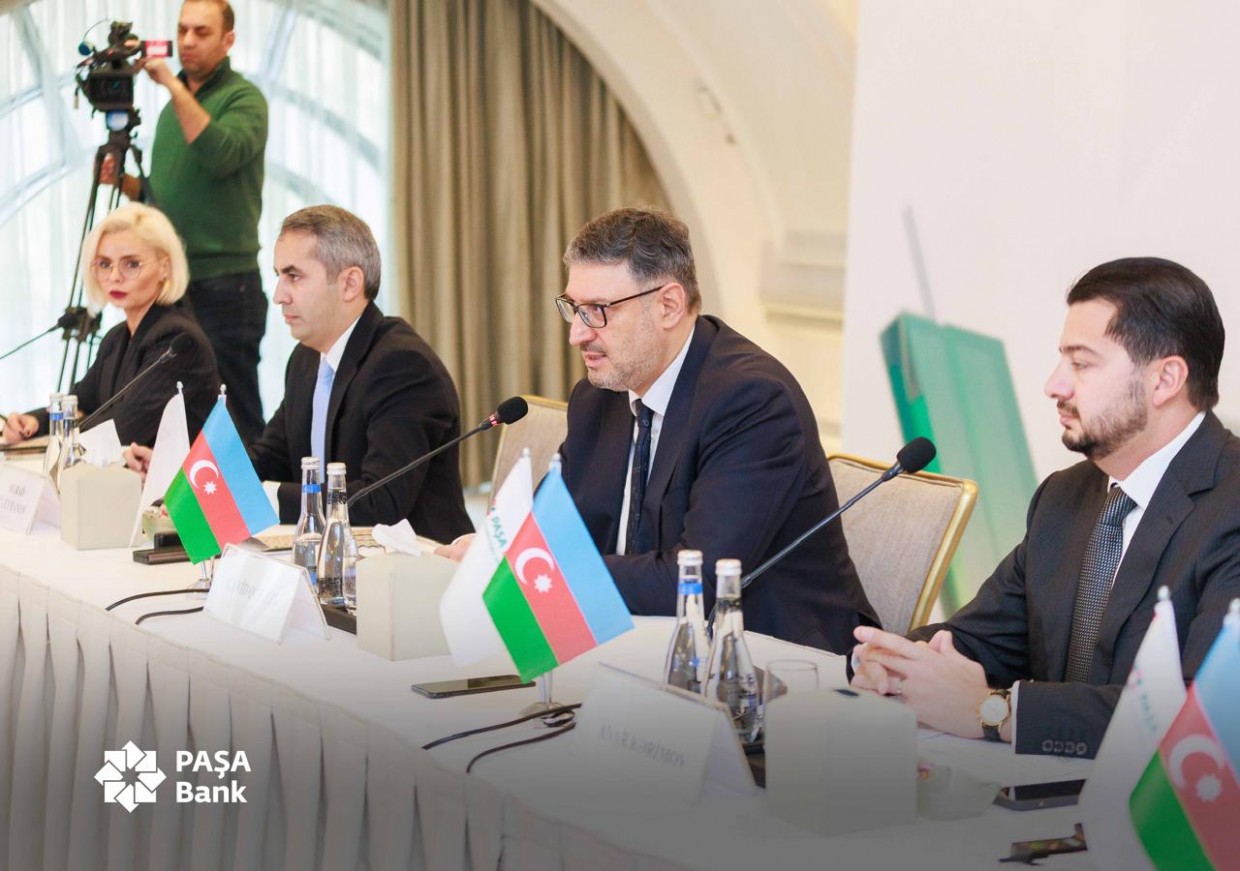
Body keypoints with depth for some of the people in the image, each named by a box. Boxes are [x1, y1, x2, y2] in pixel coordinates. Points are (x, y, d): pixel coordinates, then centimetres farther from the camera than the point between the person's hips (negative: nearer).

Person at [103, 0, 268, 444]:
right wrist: (124, 181, 4)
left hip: (224, 286, -8)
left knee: (232, 417, -6)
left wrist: (175, 87, -23)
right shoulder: (172, 108, 18)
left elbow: (222, 155, -25)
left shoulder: (243, 98, -5)